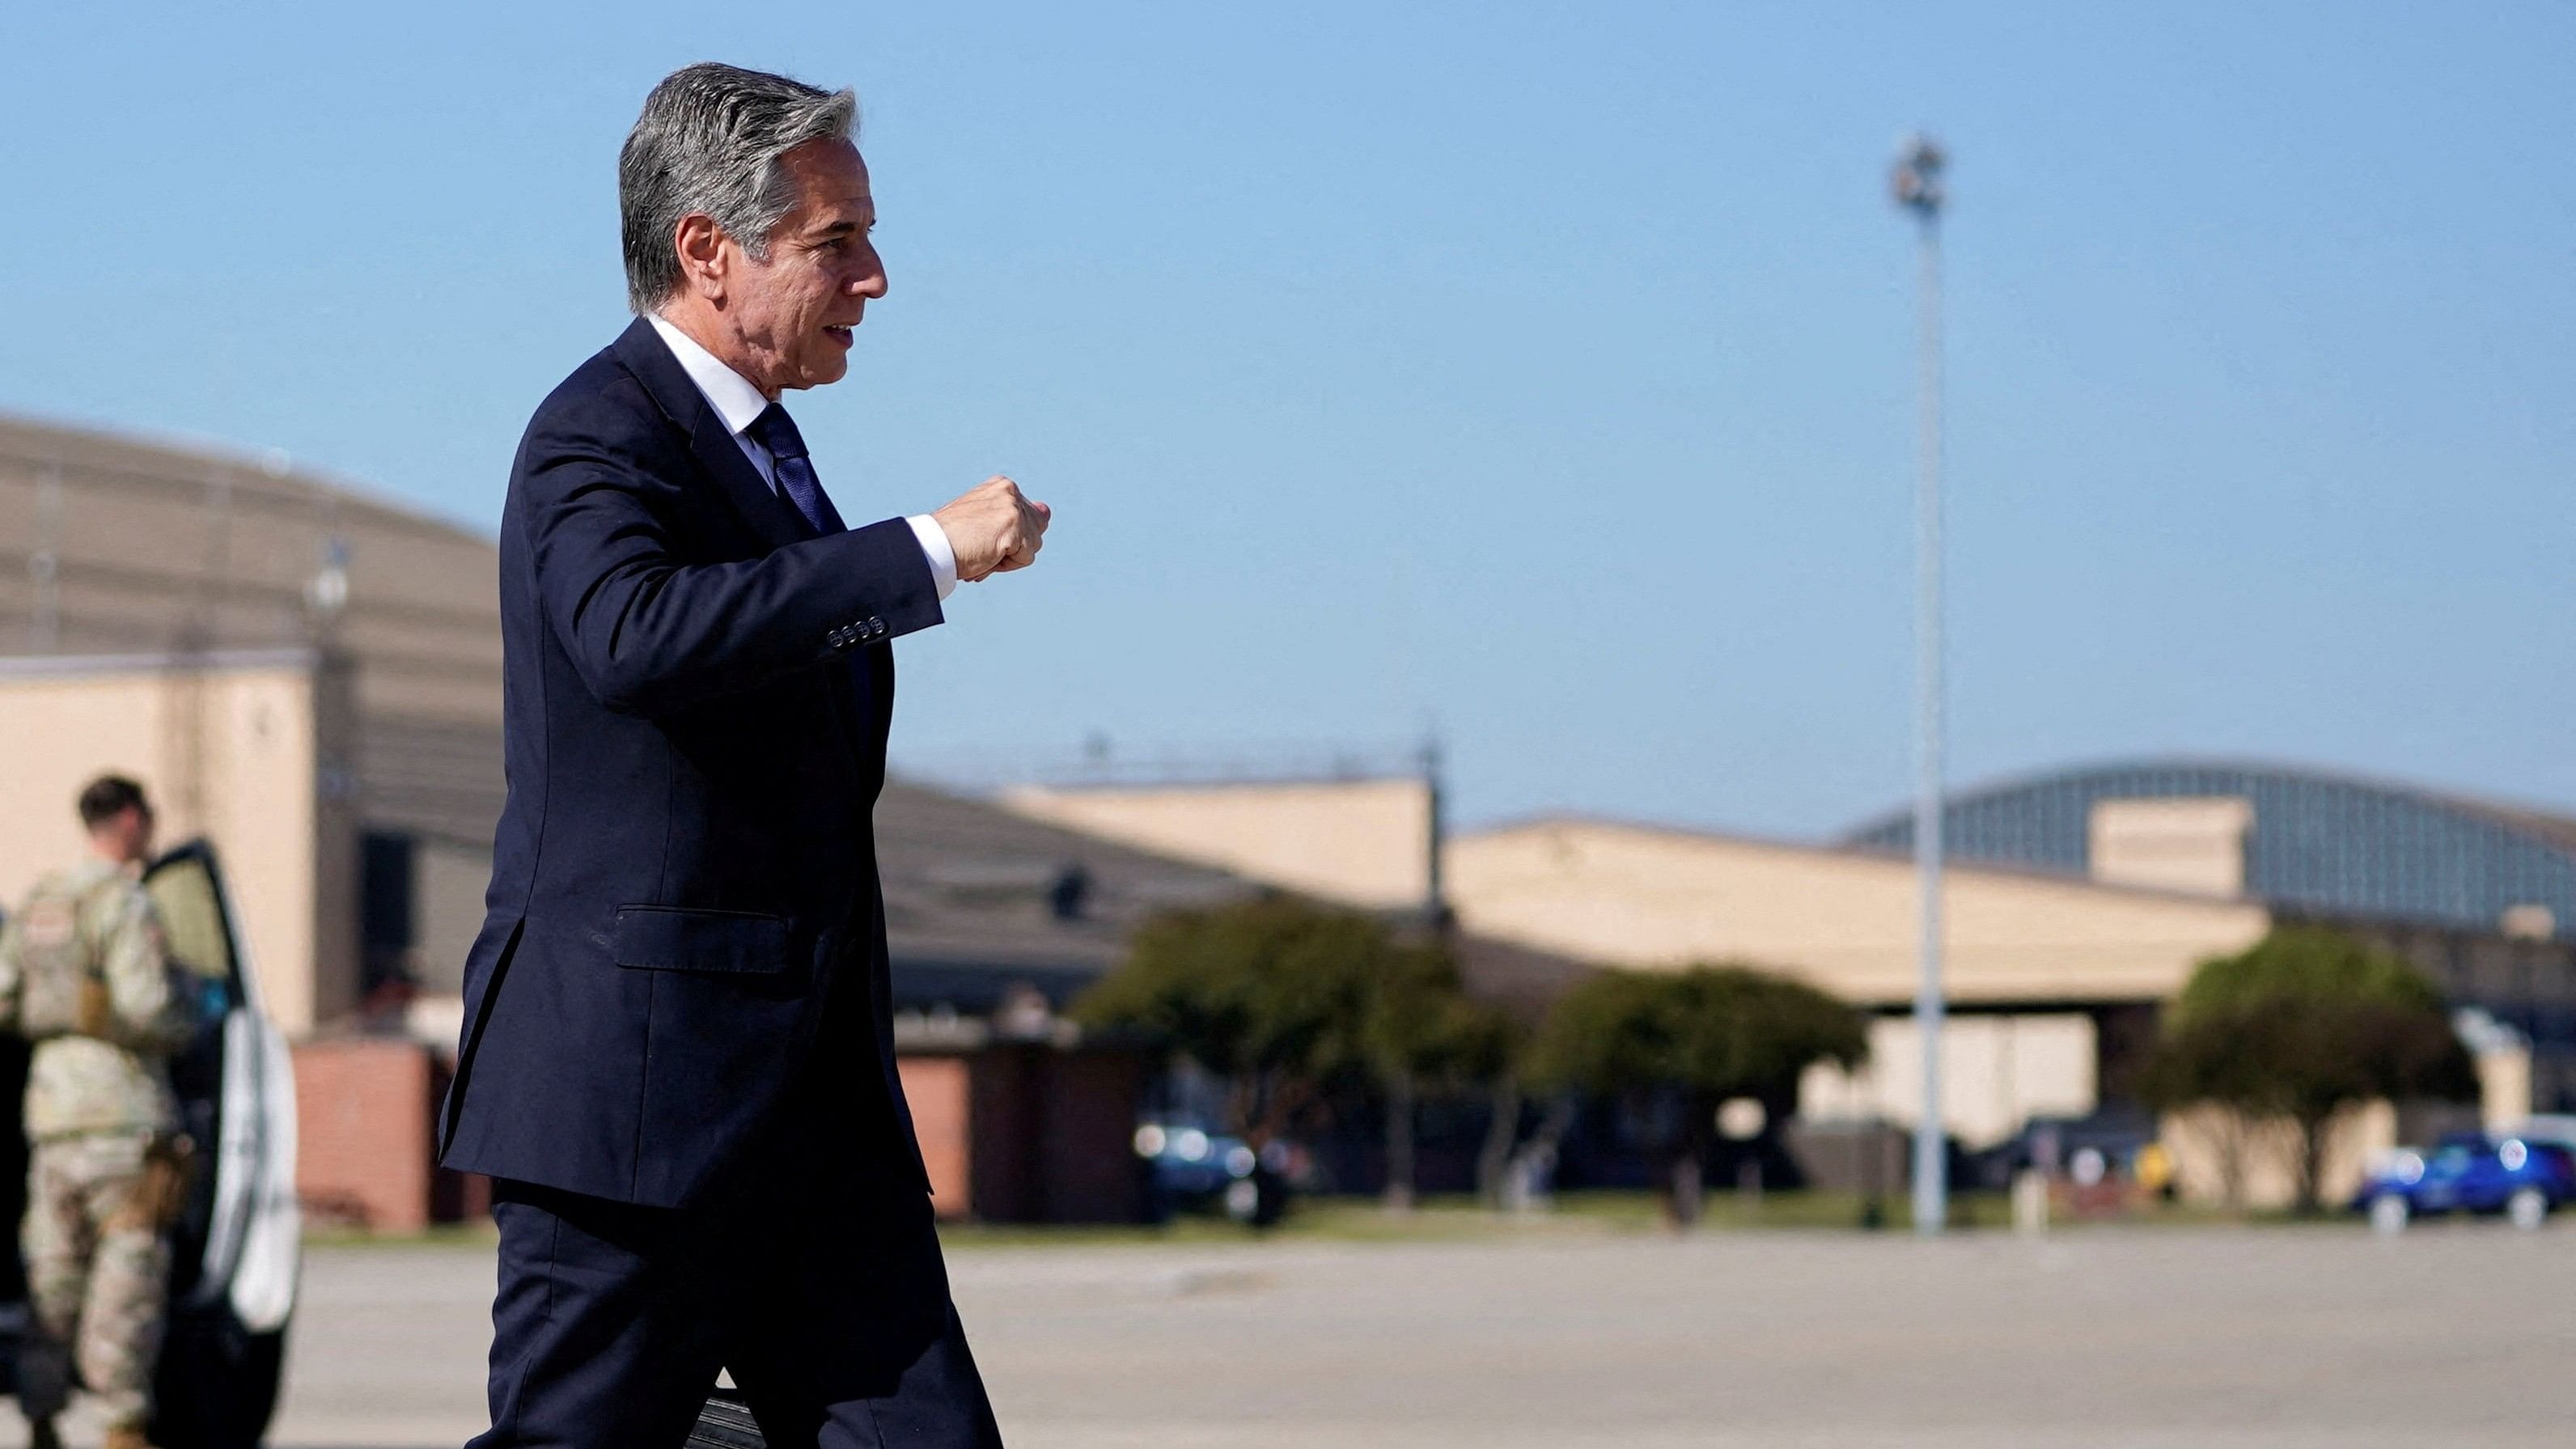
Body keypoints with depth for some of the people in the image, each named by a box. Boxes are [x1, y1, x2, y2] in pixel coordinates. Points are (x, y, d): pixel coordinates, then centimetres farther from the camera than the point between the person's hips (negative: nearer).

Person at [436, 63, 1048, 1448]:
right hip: (638, 1078, -9)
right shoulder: (598, 437, -12)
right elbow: (637, 633, -35)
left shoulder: (757, 438, 18)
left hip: (814, 1076, 9)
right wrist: (929, 552, -31)